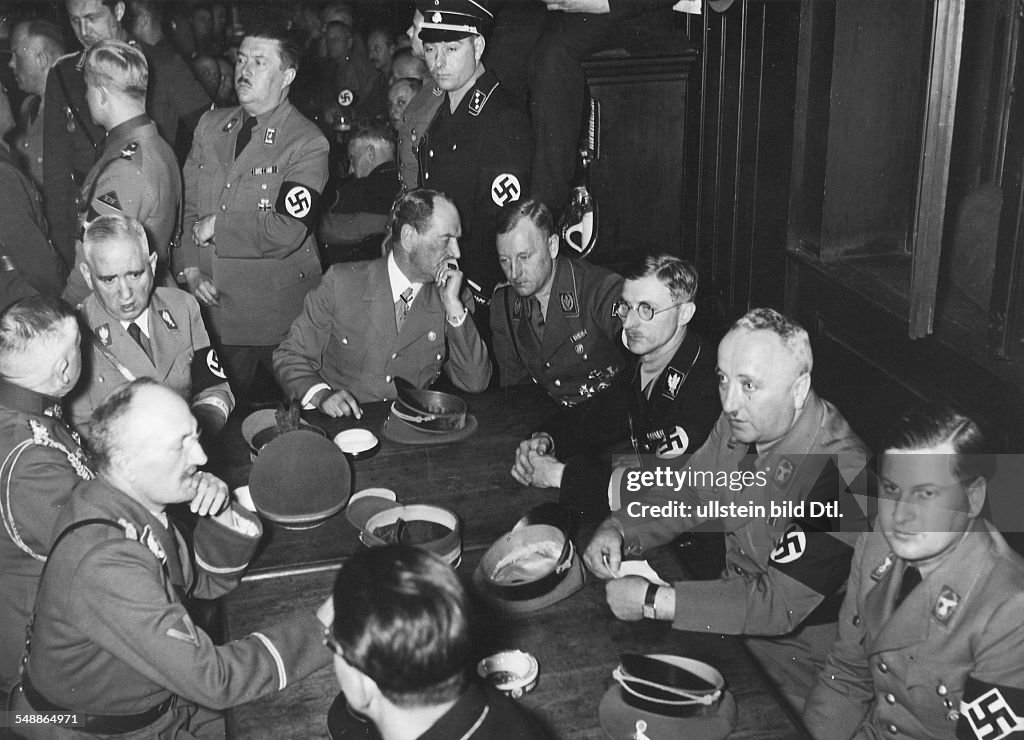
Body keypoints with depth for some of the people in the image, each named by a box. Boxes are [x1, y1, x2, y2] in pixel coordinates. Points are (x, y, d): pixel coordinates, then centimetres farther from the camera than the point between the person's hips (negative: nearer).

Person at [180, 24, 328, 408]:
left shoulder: (308, 144, -11)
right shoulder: (210, 124, 9)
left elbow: (287, 232, -21)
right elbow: (187, 204, 9)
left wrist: (215, 227, -12)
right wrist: (189, 266, -5)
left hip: (277, 312, -5)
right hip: (212, 298, 5)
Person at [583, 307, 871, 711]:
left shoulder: (839, 472, -31)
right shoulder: (741, 422, -7)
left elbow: (779, 604, -31)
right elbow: (684, 492, 8)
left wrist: (653, 601, -30)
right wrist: (618, 529, -11)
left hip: (796, 649, -7)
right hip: (734, 601, 7)